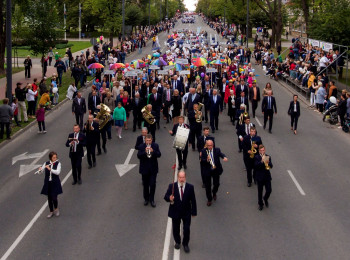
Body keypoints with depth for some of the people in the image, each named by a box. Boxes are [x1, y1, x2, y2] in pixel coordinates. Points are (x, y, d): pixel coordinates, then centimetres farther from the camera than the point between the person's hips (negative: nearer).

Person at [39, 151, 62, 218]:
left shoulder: (58, 164, -7)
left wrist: (50, 169, -32)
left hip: (55, 183, -3)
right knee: (49, 198, 9)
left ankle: (56, 209, 22)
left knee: (54, 198, -6)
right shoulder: (46, 163, 2)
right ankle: (51, 212, 23)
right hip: (47, 183, 3)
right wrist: (40, 169, -25)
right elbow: (41, 170, -2)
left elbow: (58, 172, -21)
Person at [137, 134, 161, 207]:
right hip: (144, 169, 0)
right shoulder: (141, 146, -5)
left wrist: (153, 151, -28)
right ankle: (146, 199, 25)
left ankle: (152, 199, 11)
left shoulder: (155, 146, -2)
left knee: (152, 185, -2)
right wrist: (145, 152, -31)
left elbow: (159, 155, -11)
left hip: (153, 169, 0)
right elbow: (138, 156, -15)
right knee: (145, 185, 10)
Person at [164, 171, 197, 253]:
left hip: (186, 212, 0)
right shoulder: (171, 186, -11)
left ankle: (185, 244, 27)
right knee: (175, 229, 15)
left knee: (186, 229, 3)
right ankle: (177, 242, 40)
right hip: (175, 212, 0)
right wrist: (169, 198, -28)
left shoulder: (190, 187, -9)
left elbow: (193, 200, -3)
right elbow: (166, 197, -4)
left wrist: (193, 212, -1)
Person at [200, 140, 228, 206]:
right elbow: (201, 160, -10)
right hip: (207, 171, -1)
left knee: (216, 184, 7)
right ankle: (209, 199, 23)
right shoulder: (204, 151, -5)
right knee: (208, 186, 5)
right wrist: (207, 160, -31)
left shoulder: (217, 150, -3)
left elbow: (221, 154, -20)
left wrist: (224, 157, -43)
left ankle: (214, 193, 41)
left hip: (216, 170, 1)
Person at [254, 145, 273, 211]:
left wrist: (268, 162, -26)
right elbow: (256, 166, -19)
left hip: (267, 176, 2)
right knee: (260, 191, 6)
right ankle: (260, 204, 23)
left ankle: (266, 199, 29)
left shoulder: (268, 157, 4)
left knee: (269, 190, -2)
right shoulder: (256, 157, -5)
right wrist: (261, 161, -33)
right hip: (260, 177, -2)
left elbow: (271, 166, -6)